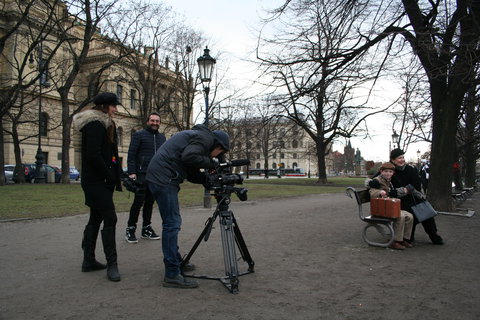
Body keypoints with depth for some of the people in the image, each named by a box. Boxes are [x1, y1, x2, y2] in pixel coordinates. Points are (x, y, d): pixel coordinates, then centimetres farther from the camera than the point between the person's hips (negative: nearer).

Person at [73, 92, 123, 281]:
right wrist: (111, 177, -15)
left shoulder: (101, 124, 18)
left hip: (96, 181, 10)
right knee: (110, 218, -10)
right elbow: (93, 155, -21)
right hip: (96, 181, -10)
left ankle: (89, 261, 22)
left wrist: (115, 178, 11)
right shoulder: (96, 124, -12)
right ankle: (111, 264, -6)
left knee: (95, 219, 13)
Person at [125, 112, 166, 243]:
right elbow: (131, 155, -4)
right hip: (142, 175, -5)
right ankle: (130, 229, 5)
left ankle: (146, 229, 19)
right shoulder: (139, 135, 2)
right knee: (138, 202, -5)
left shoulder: (162, 137, 17)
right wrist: (132, 172, -13)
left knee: (150, 202, 10)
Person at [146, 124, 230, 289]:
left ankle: (176, 262, 29)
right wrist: (210, 163, -10)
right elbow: (188, 156, -24)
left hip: (159, 178, 11)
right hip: (164, 179, -11)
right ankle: (172, 275, -7)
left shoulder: (196, 136, 25)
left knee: (172, 222, 17)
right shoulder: (206, 138, -4)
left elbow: (192, 175, 22)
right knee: (172, 224, -10)